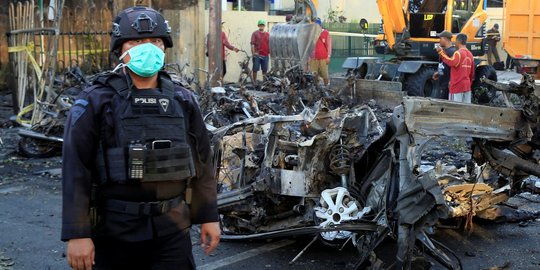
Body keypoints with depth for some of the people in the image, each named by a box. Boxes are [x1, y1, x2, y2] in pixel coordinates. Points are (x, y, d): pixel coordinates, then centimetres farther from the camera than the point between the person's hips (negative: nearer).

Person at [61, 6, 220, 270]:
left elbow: (201, 163, 12)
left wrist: (208, 216, 11)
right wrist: (77, 234, -14)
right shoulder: (95, 102, -6)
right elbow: (76, 171, -10)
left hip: (172, 231, 3)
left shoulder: (183, 101, 7)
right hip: (114, 232, -3)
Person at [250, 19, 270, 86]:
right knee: (255, 69, -1)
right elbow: (252, 43, -3)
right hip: (257, 55, -3)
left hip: (265, 55, 3)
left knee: (265, 69, 8)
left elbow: (269, 44, 16)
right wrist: (253, 52, -12)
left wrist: (270, 52, 9)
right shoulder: (255, 33, 3)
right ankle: (254, 82, 5)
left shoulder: (267, 34, 13)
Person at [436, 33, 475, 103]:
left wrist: (441, 53, -27)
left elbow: (452, 62, -32)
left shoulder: (458, 53, -11)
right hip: (467, 86, 8)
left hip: (457, 86, -8)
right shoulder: (470, 54, 14)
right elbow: (472, 72, 18)